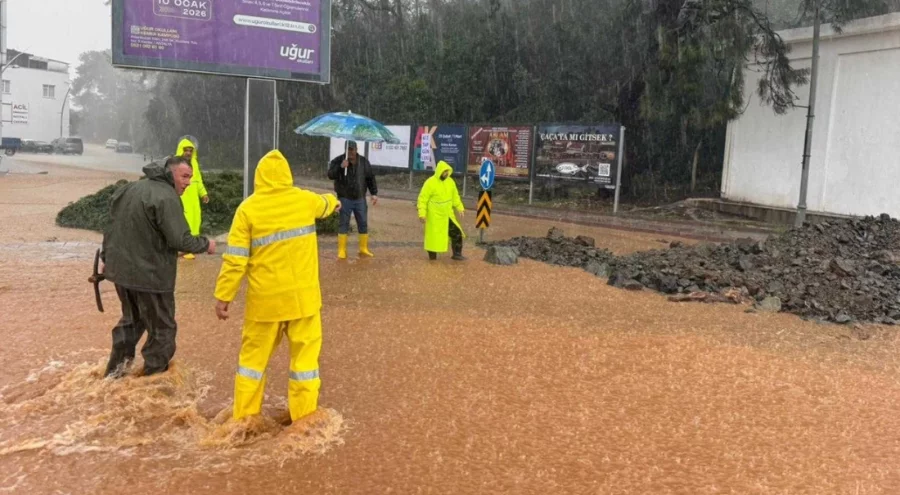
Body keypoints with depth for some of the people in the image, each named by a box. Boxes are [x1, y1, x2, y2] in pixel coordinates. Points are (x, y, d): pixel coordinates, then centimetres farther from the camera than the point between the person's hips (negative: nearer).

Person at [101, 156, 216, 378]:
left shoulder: (129, 189, 10)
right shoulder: (167, 197, -20)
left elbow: (113, 226, 17)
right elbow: (180, 240, -24)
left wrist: (107, 257, 25)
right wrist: (206, 244, -7)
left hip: (120, 268, 9)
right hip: (150, 275, -9)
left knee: (131, 320, 28)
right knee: (162, 329, 7)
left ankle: (114, 371, 35)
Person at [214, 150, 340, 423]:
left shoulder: (248, 208, -7)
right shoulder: (305, 200, 1)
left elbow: (235, 259, -9)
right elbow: (325, 204, 27)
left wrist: (223, 296, -1)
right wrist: (334, 201, 50)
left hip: (266, 298, -1)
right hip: (302, 295, 1)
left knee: (254, 354, 13)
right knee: (305, 354, 9)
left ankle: (244, 418, 22)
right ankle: (304, 419, 14)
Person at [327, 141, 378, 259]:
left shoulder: (364, 161, 4)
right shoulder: (338, 161, -5)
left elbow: (370, 178, 8)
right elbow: (330, 175, -15)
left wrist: (374, 193, 2)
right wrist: (340, 167, -29)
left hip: (360, 199, 3)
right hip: (345, 199, -3)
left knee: (363, 224, 8)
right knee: (343, 224, -1)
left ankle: (364, 249, 20)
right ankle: (342, 251, 6)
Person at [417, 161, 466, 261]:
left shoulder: (450, 182, 1)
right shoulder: (430, 182, -16)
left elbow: (455, 196, 13)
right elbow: (423, 199, -14)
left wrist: (460, 208, 8)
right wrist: (422, 214, -19)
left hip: (447, 214, 5)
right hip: (434, 215, -5)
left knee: (457, 233, 3)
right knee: (434, 235, 6)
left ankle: (457, 254, 15)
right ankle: (432, 255, 22)